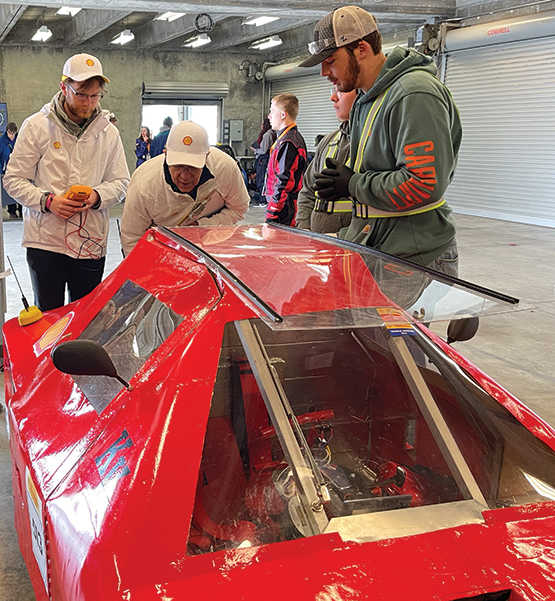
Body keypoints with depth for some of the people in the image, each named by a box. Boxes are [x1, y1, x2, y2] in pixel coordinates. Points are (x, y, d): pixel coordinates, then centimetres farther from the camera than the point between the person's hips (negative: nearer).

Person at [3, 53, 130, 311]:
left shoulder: (108, 132, 7)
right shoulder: (36, 125, -1)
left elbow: (120, 181, 11)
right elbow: (14, 179, 0)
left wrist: (98, 196, -11)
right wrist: (48, 200, -17)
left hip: (91, 242, 3)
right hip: (45, 239, -2)